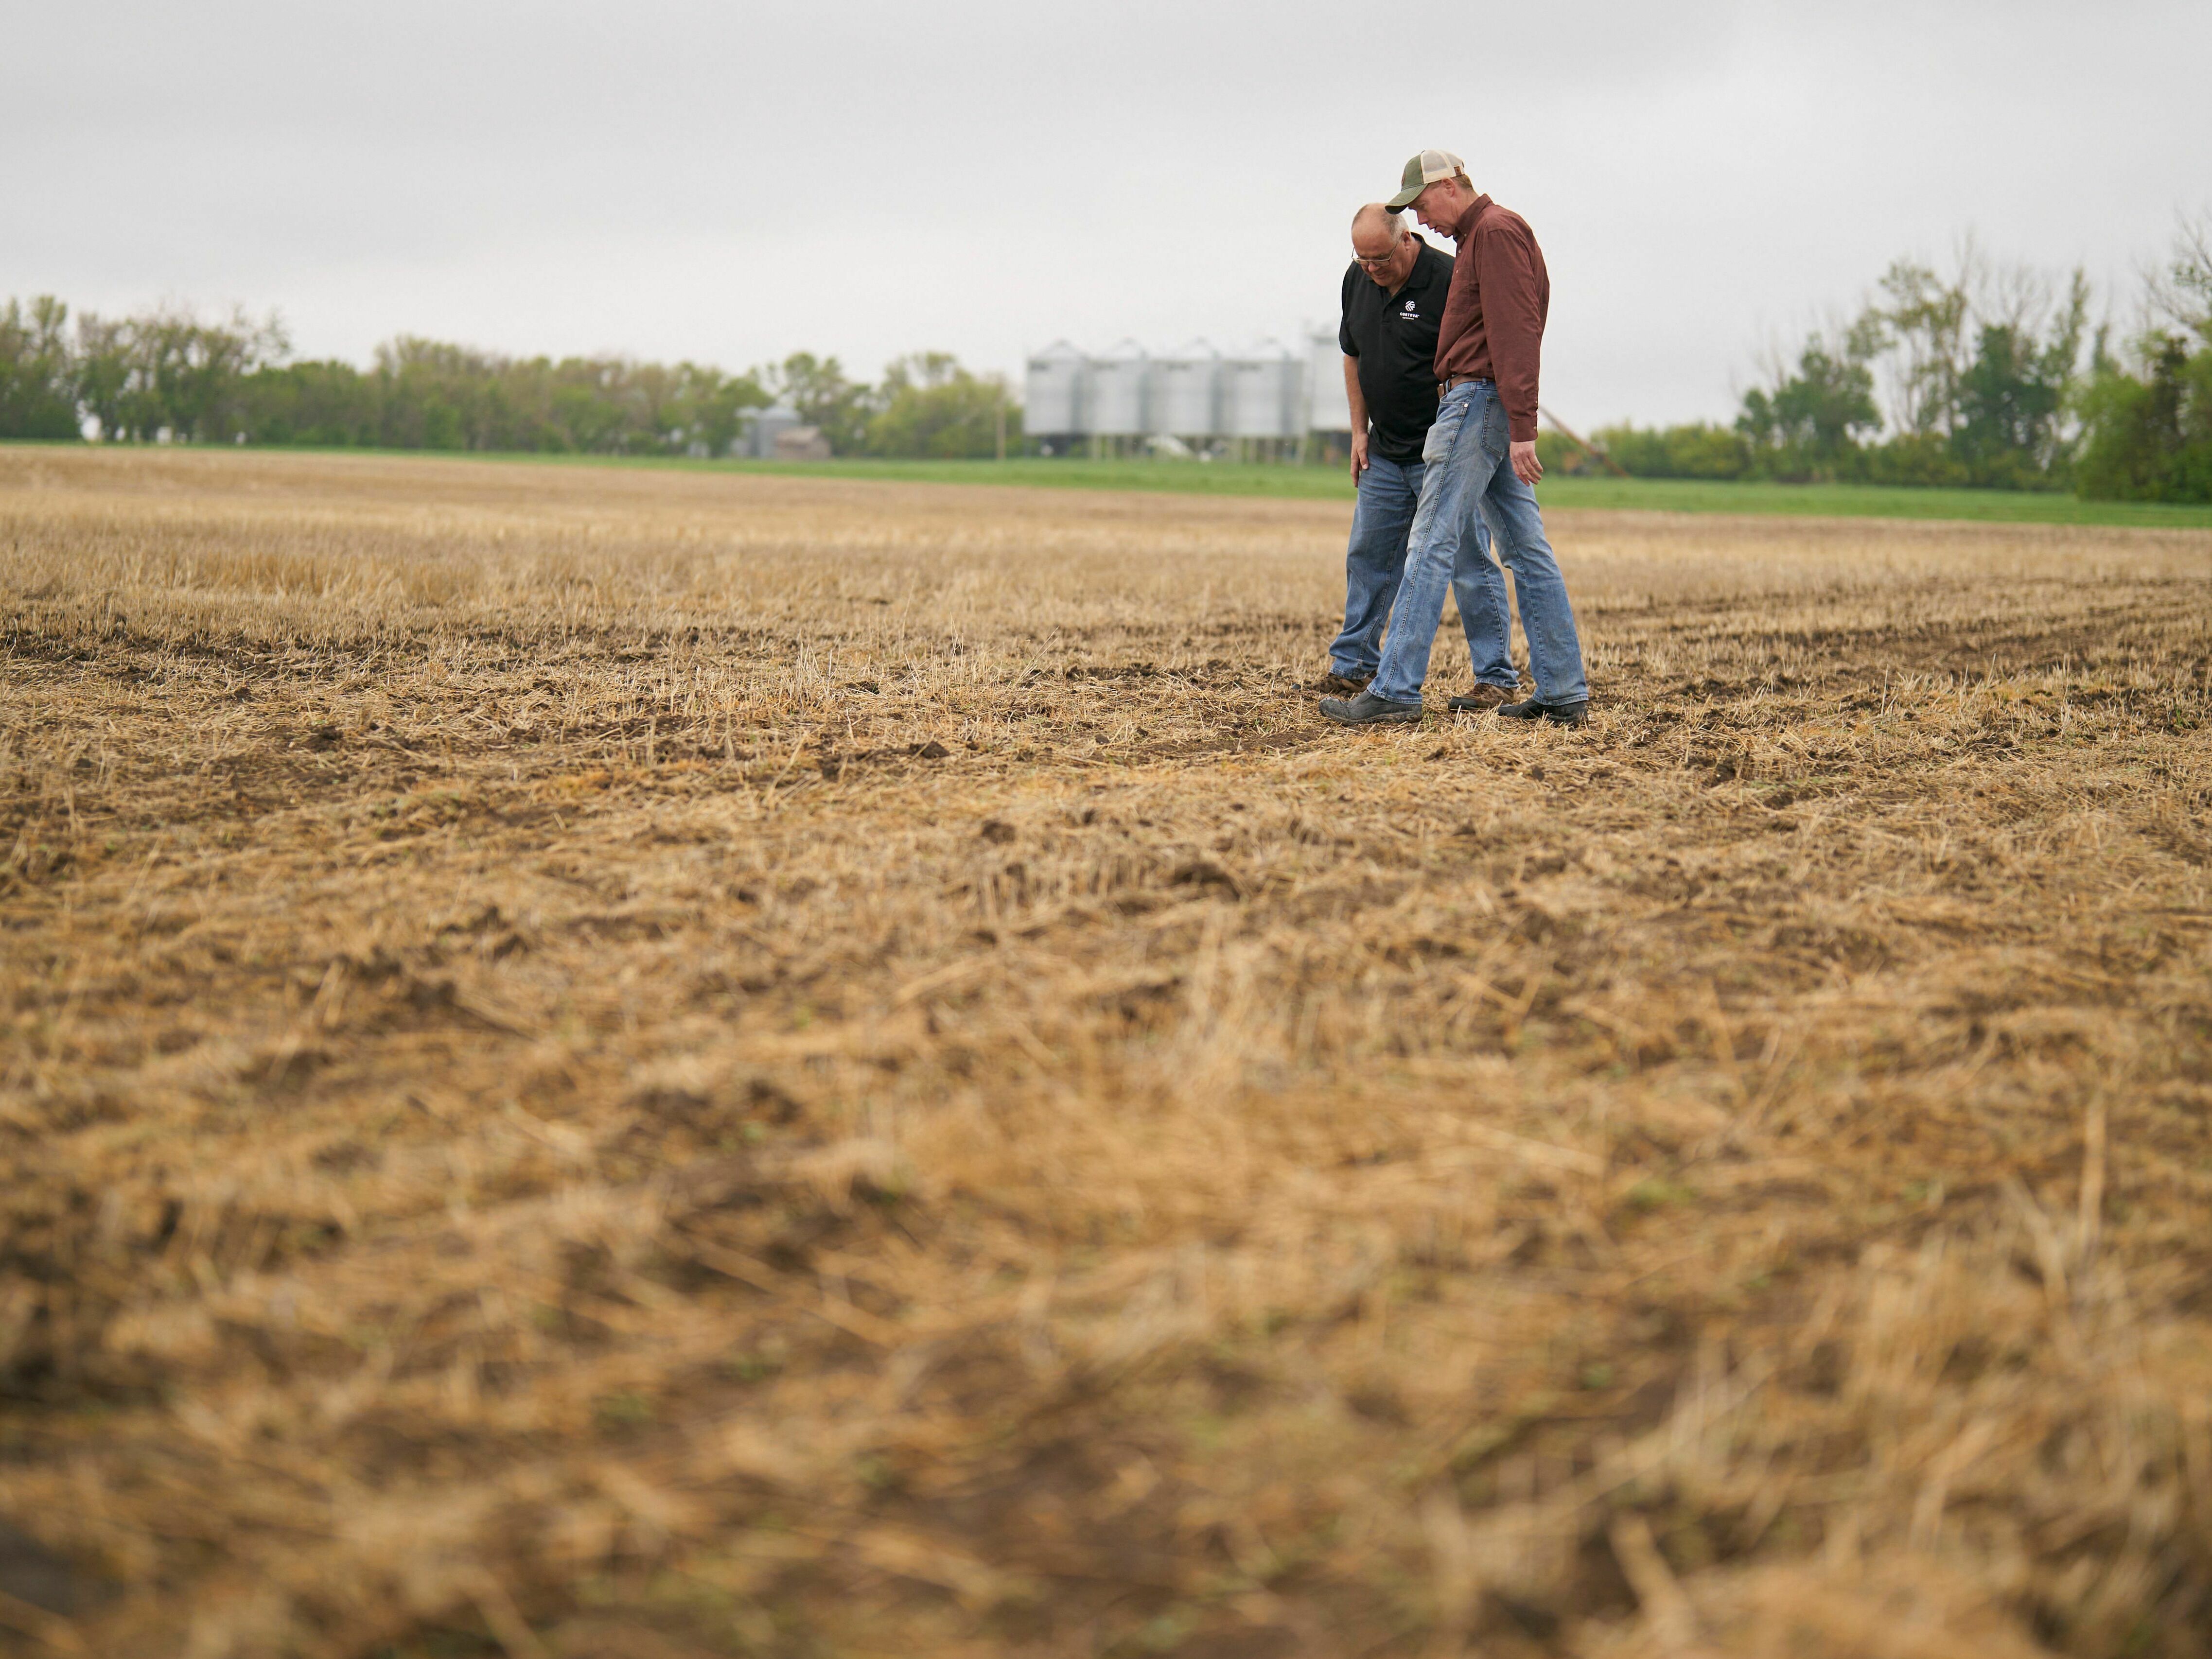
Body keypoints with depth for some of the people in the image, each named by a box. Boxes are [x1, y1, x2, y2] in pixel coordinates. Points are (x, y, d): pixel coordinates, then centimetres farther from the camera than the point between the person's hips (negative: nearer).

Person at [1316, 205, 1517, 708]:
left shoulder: (1449, 280, -17)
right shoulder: (1358, 280, 5)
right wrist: (1360, 431, 12)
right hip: (1386, 454, 7)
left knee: (1468, 564, -5)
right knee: (1368, 557, 11)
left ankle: (1496, 680, 0)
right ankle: (1353, 667, 21)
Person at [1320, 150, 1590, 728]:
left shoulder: (1496, 231, -10)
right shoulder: (1479, 236, 23)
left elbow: (1516, 333, -19)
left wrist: (1522, 430, -24)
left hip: (1479, 400, -11)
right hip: (1488, 410, 11)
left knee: (1431, 544, -12)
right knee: (1526, 549, 7)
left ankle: (1395, 690, -14)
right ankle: (1563, 692, 7)